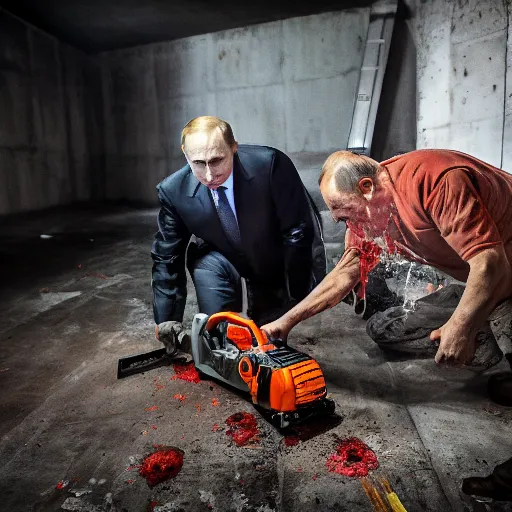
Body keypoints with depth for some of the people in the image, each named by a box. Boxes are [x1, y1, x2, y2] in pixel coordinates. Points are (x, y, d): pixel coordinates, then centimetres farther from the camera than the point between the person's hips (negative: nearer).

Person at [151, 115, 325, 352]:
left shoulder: (270, 164, -32)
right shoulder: (173, 191, -23)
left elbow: (300, 232, -26)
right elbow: (167, 258, -12)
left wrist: (301, 300, -21)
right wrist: (167, 320, -14)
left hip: (277, 266, -1)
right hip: (221, 261, 1)